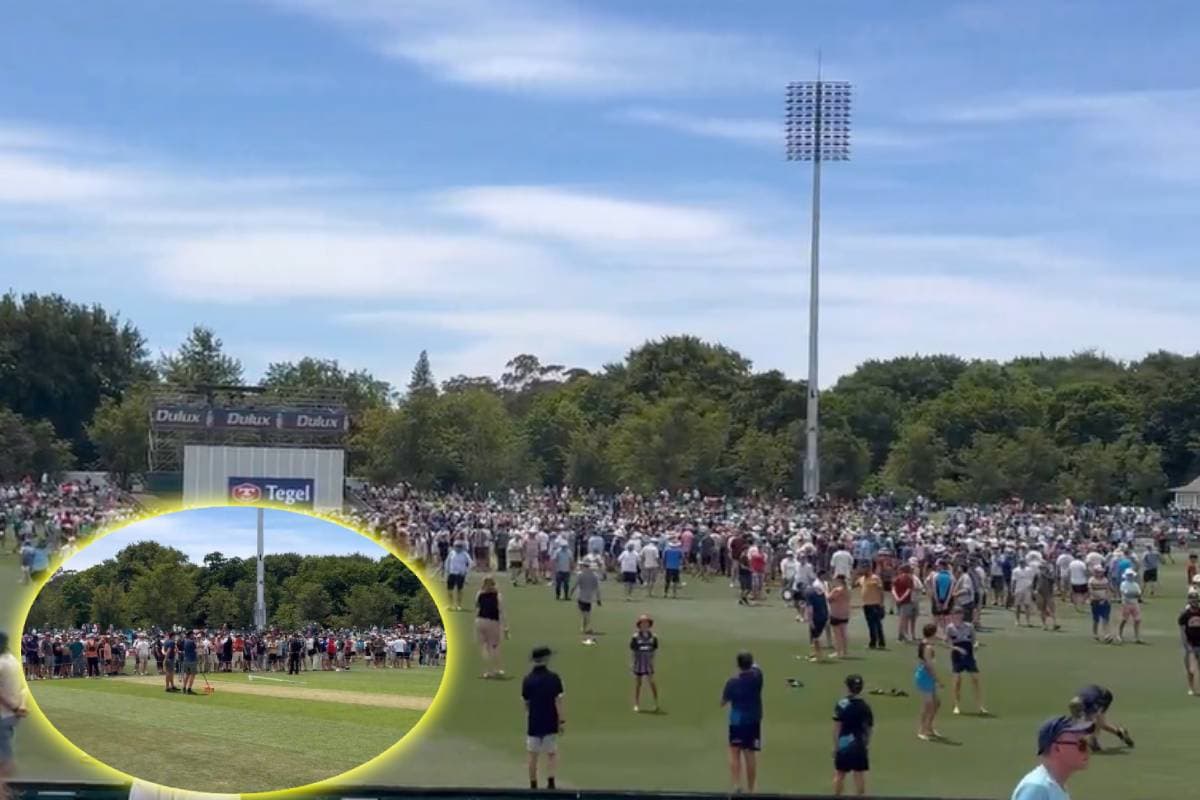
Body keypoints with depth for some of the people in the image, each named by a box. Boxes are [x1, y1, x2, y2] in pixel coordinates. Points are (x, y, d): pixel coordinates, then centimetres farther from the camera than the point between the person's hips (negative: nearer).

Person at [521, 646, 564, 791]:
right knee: (552, 754, 11)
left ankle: (533, 786, 14)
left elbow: (526, 703, 6)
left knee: (533, 756, 10)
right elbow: (558, 701, -11)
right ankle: (550, 781, -6)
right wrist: (562, 721, -6)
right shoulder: (553, 678, -9)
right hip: (550, 723, -1)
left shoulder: (527, 680, -3)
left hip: (533, 723, 1)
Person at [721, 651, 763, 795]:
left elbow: (723, 703, -2)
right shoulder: (757, 676, -10)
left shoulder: (732, 682, -15)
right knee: (750, 755, 7)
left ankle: (736, 785, -7)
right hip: (753, 721, 3)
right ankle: (750, 790, 12)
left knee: (734, 753, 7)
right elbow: (754, 667, 16)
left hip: (736, 721, -3)